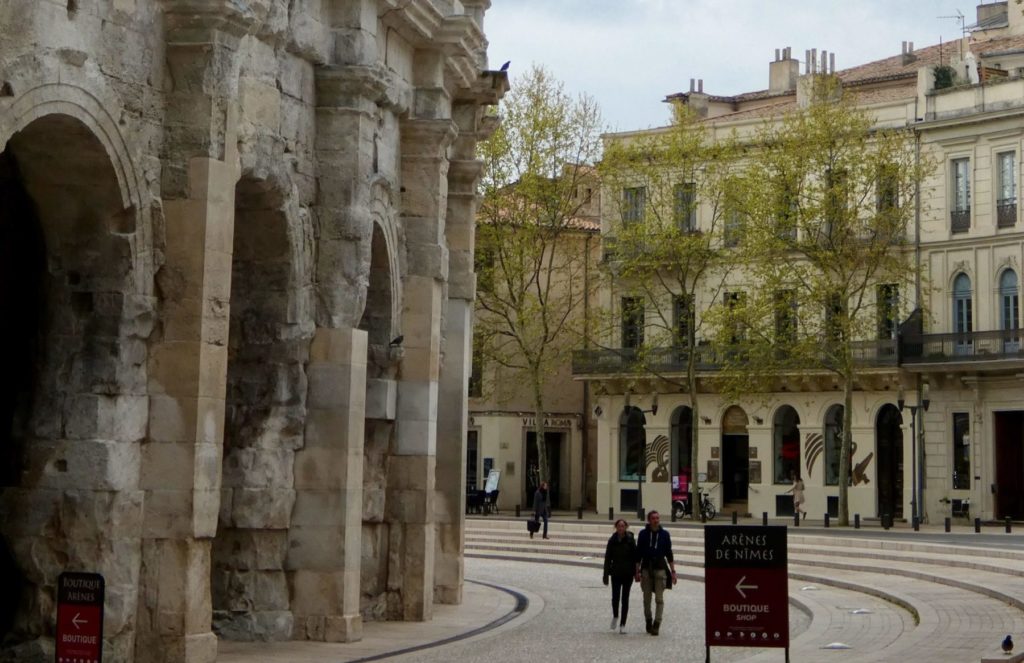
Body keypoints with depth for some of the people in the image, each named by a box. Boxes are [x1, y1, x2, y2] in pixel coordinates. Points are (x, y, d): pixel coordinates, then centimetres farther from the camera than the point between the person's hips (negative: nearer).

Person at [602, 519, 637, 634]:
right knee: (615, 597, -6)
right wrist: (606, 575, 0)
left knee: (625, 598, 1)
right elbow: (608, 558, 3)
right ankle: (615, 616, 23)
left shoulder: (630, 540, -4)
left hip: (628, 573, -1)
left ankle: (622, 624, 8)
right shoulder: (612, 540, 0)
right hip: (616, 573, 1)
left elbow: (635, 557, -2)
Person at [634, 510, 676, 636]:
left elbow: (669, 553, 6)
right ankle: (648, 621, 22)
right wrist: (637, 571, 1)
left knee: (659, 598, -7)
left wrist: (673, 571, 3)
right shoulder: (643, 534, 2)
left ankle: (656, 624, -7)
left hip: (660, 568, -1)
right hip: (646, 568, 1)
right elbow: (638, 554, 5)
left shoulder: (664, 534, 2)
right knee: (646, 598, 7)